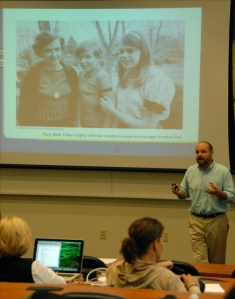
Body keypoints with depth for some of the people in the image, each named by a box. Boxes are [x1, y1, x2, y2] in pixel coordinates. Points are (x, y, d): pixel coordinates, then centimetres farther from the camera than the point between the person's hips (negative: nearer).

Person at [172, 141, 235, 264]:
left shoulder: (223, 171, -2)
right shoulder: (190, 171, 8)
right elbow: (185, 192, 16)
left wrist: (218, 193, -26)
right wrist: (178, 192, -7)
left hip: (217, 221, -2)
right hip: (196, 220, 2)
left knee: (217, 261, 6)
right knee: (199, 260, -4)